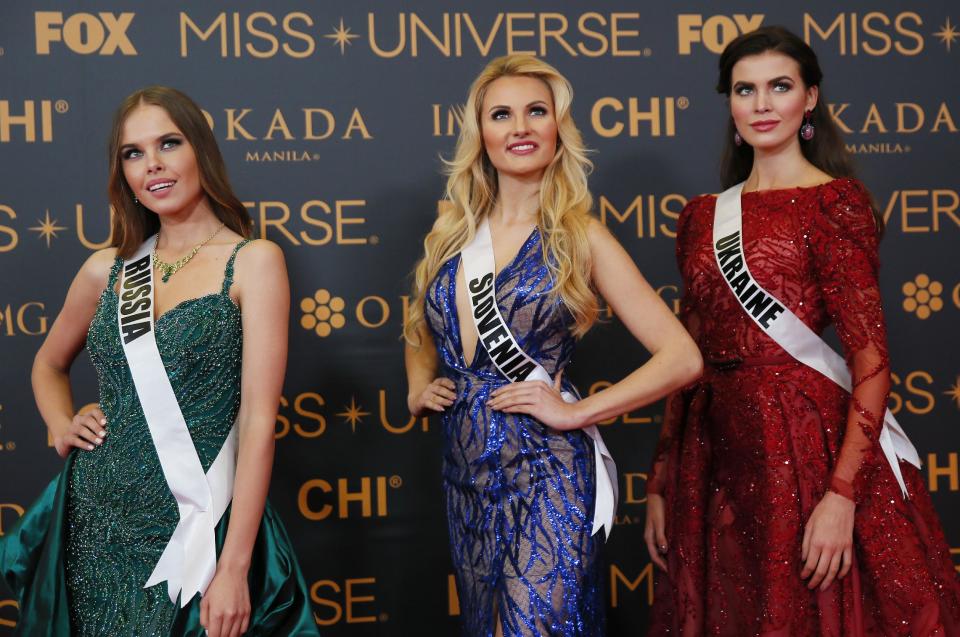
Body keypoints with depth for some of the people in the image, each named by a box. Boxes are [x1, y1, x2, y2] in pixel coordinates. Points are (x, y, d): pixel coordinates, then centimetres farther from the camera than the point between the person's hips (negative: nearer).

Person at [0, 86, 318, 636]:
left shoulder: (253, 262, -6)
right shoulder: (107, 269, 7)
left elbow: (259, 420, -12)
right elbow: (49, 365, 26)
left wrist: (234, 567, -17)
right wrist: (61, 425, 4)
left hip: (197, 528, -4)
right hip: (97, 522, 4)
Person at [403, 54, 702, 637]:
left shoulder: (581, 237, -6)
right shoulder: (453, 234, 7)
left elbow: (682, 358, -9)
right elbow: (423, 335, 26)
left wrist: (575, 413, -12)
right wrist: (419, 389, 7)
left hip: (544, 475, -5)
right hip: (467, 475, 5)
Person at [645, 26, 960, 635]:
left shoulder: (836, 201, -6)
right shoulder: (703, 216, 11)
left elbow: (872, 359, -12)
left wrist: (842, 495, -21)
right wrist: (662, 482, 10)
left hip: (805, 446, -5)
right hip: (715, 450, 6)